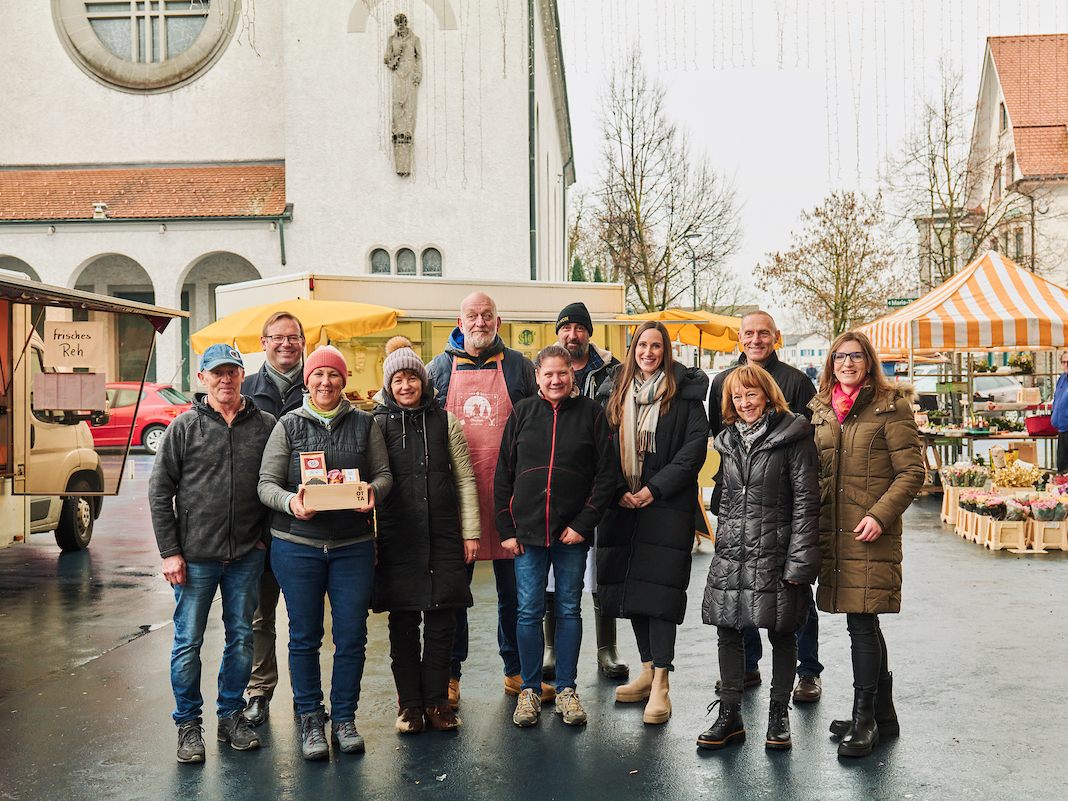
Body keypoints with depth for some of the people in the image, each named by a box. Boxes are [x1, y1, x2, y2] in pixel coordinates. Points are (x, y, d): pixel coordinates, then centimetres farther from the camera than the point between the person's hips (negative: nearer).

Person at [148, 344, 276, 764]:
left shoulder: (265, 425, 3)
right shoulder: (185, 426, -2)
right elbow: (160, 492, -1)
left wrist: (265, 536, 2)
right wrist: (170, 552, -6)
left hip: (247, 555, 2)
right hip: (195, 556, -1)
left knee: (241, 638, 11)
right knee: (188, 641, 6)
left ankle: (231, 714, 27)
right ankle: (188, 723, 21)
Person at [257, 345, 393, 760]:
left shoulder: (364, 423, 7)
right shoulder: (288, 425, 3)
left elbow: (384, 474, 9)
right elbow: (266, 483, 1)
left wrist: (373, 493, -13)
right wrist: (291, 502, -20)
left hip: (353, 545, 1)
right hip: (298, 545, -1)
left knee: (351, 636, 4)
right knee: (305, 636, 7)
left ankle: (344, 719, 21)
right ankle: (310, 720, 22)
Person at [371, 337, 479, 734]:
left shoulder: (445, 421, 6)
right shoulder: (377, 424, 3)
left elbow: (465, 478, 8)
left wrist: (470, 531, 4)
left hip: (443, 534, 1)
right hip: (397, 537, -1)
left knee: (442, 620, 3)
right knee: (403, 622, 5)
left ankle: (436, 701, 16)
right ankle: (409, 704, 17)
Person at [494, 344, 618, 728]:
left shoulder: (591, 413, 1)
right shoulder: (522, 413, 5)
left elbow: (606, 475, -1)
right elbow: (503, 475, 6)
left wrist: (584, 523, -8)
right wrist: (506, 529, 0)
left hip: (573, 533, -1)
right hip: (528, 531, 1)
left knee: (569, 610, 8)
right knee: (529, 612, 4)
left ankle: (566, 689, 20)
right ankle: (529, 690, 18)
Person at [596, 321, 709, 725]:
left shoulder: (684, 394, -1)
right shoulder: (615, 393, 11)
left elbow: (695, 447, -8)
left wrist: (655, 488, -14)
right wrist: (618, 491, -3)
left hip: (666, 506, -5)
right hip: (624, 506, 5)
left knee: (659, 587, -8)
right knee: (630, 586, 9)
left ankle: (660, 684, -4)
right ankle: (648, 669, 23)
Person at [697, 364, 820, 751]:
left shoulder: (792, 436, -7)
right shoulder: (729, 441, 13)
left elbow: (805, 499, -10)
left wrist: (799, 560, -14)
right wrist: (722, 547, 16)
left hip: (775, 552, -5)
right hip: (732, 554, 6)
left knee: (781, 634, 7)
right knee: (728, 631, 7)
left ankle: (779, 715, 21)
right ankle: (729, 715, 18)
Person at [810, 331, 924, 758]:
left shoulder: (890, 406, -5)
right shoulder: (821, 409, 14)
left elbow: (912, 471, -8)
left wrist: (880, 515, -17)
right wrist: (813, 523, 10)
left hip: (871, 533, -6)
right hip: (832, 531, 6)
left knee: (862, 623, -7)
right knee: (865, 625, 13)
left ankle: (864, 719, 6)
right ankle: (883, 715, 26)